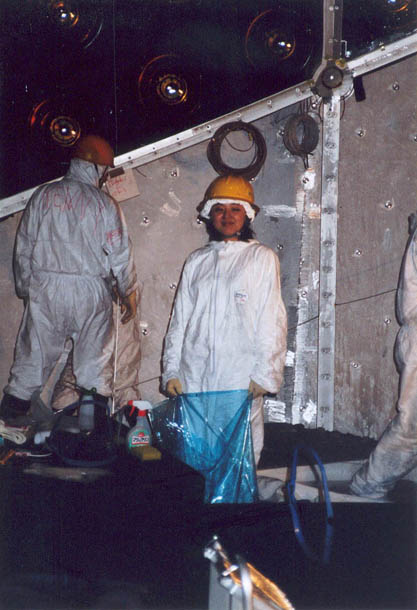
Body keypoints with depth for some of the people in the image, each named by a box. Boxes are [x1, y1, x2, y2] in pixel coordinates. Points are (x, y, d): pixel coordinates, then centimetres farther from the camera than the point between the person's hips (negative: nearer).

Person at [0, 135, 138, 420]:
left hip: (44, 289, 2)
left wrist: (25, 288, 18)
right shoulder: (105, 204, -4)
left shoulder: (43, 196, 3)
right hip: (91, 292, -2)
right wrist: (129, 294, 12)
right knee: (94, 363, 8)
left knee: (33, 356, 10)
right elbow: (121, 255, -2)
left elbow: (24, 247, 7)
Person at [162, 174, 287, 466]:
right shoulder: (196, 261, 15)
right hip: (194, 376, 3)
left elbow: (272, 319, 0)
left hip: (240, 378, -3)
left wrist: (264, 374, -7)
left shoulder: (262, 258, 5)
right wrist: (171, 370, 9)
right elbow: (180, 319, 15)